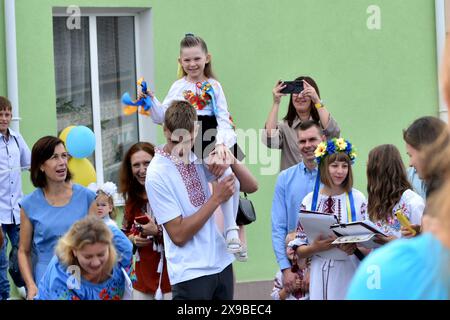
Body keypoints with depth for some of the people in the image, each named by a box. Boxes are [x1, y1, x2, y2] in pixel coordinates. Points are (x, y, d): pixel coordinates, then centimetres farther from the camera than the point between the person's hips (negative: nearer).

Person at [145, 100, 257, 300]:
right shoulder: (157, 174, -14)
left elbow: (250, 186, 6)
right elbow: (178, 235, -16)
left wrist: (231, 160, -13)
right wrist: (216, 198, -17)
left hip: (222, 263, 6)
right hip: (191, 273, -6)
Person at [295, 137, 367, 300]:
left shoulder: (358, 199, 2)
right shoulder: (310, 201, 2)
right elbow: (299, 250, 4)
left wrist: (354, 248, -16)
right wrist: (315, 248, -15)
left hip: (350, 274, 0)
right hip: (321, 274, 0)